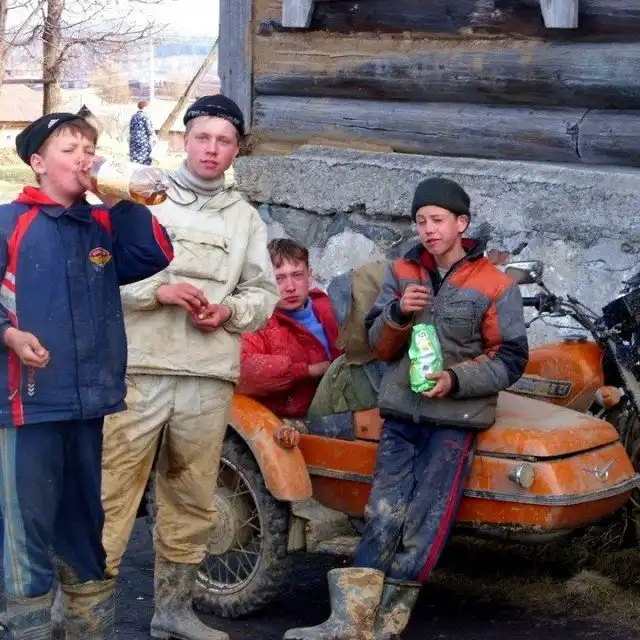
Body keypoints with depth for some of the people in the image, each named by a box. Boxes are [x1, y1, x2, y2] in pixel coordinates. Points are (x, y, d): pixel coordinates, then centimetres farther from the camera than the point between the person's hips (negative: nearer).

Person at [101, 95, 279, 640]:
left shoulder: (246, 217, 18)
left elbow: (264, 293, 17)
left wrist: (229, 311, -3)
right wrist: (157, 290, -14)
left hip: (210, 378, 4)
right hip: (139, 369, -4)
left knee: (191, 501, 10)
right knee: (112, 493, -7)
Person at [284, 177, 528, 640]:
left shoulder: (495, 286, -2)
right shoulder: (402, 272, 10)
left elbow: (510, 360, -3)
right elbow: (379, 345, 9)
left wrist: (456, 380, -17)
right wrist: (398, 314, -12)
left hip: (455, 419, -3)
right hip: (401, 413, 3)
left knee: (423, 526, -9)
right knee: (384, 517, -5)